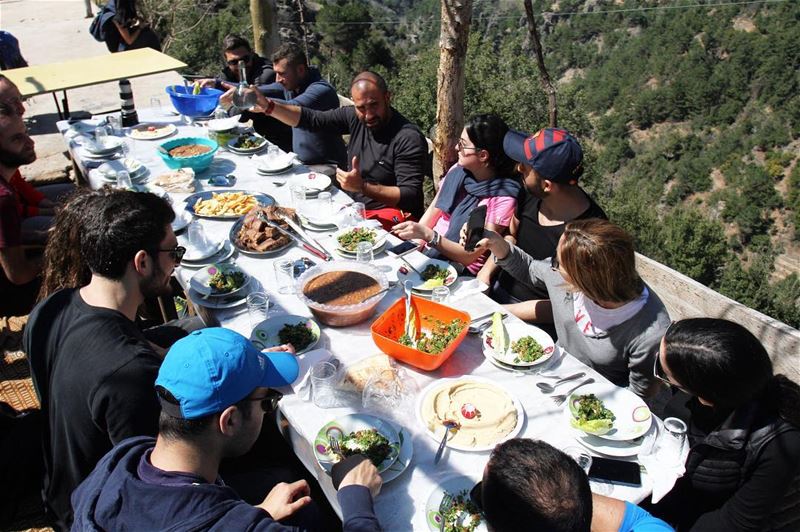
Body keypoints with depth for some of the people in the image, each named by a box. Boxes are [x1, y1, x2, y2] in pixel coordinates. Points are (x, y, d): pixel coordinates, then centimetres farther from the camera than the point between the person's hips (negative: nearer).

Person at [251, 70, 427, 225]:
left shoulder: (409, 138, -19)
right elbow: (311, 119, 5)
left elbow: (410, 197, -23)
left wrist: (362, 187, -32)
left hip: (388, 214, -7)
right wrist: (268, 106, -7)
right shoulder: (354, 117, 1)